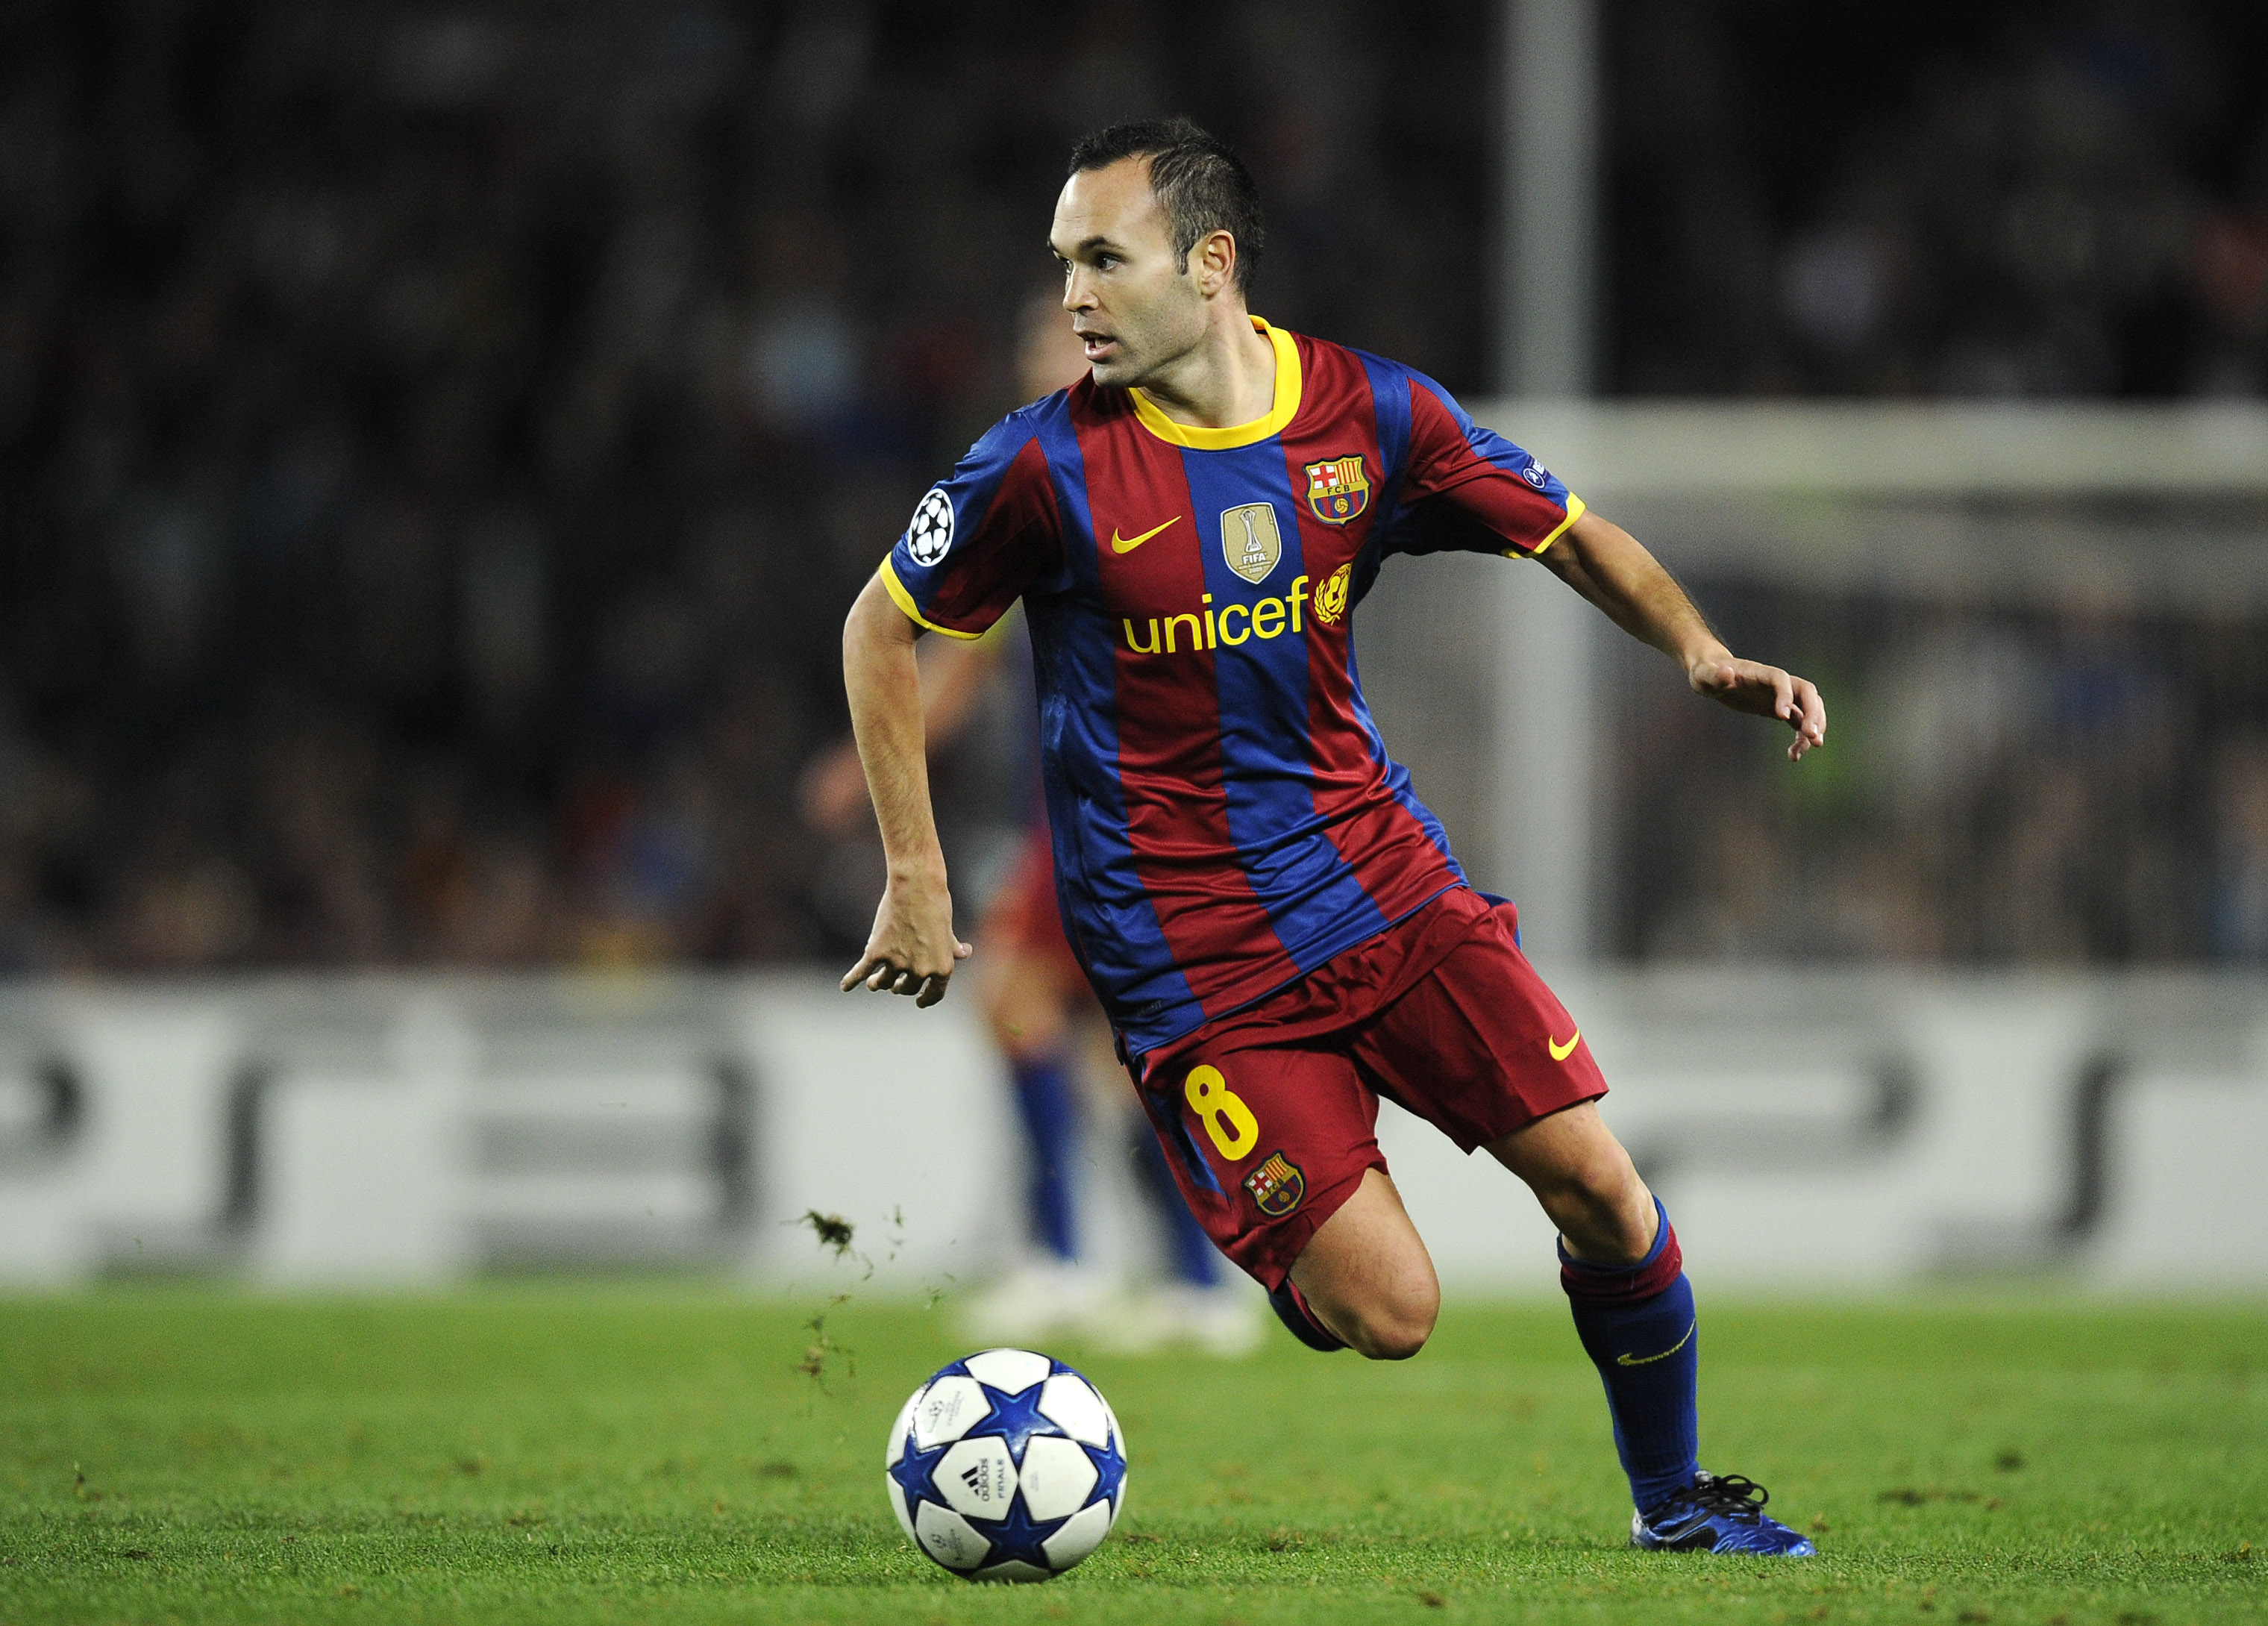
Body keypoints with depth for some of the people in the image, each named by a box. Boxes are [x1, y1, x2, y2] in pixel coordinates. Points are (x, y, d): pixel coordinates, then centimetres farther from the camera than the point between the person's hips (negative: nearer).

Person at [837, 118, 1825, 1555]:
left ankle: (1673, 1499, 19)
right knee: (1387, 1313, -14)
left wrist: (1701, 652, -10)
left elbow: (1571, 535, 8)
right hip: (1188, 949, -3)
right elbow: (882, 628, 1)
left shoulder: (1370, 413, -5)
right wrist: (916, 882, -1)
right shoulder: (1050, 465, -13)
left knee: (1598, 1188, -5)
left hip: (1383, 880, 3)